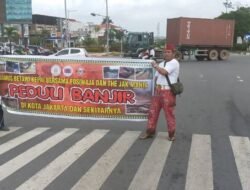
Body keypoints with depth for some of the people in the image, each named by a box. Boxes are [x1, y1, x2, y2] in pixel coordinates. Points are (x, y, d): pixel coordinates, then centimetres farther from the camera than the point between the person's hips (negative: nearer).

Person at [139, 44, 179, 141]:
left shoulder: (174, 63, -9)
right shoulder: (161, 64, 17)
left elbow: (164, 72, -23)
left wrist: (155, 65, -10)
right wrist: (156, 88, 9)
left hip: (168, 92, -7)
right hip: (158, 91, 7)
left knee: (169, 113, -2)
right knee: (153, 111, 7)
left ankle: (171, 134, 12)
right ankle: (150, 132, 17)